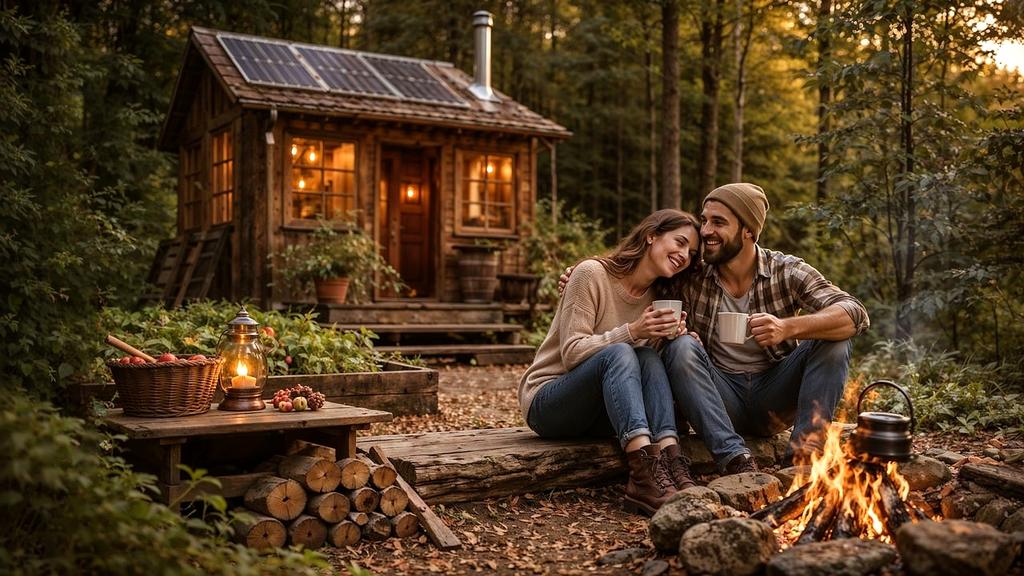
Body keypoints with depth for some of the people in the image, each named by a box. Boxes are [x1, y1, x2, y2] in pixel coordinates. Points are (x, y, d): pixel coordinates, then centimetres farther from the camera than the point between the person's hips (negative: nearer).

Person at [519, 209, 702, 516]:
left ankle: (671, 465, -38)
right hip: (547, 402, -6)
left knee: (650, 358, -22)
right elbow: (572, 352, -17)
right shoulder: (592, 273, -11)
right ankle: (644, 476, -48)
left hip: (600, 413, 6)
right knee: (618, 353, -32)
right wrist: (632, 331, -28)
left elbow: (648, 361, 6)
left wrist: (671, 336, -14)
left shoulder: (657, 297, 8)